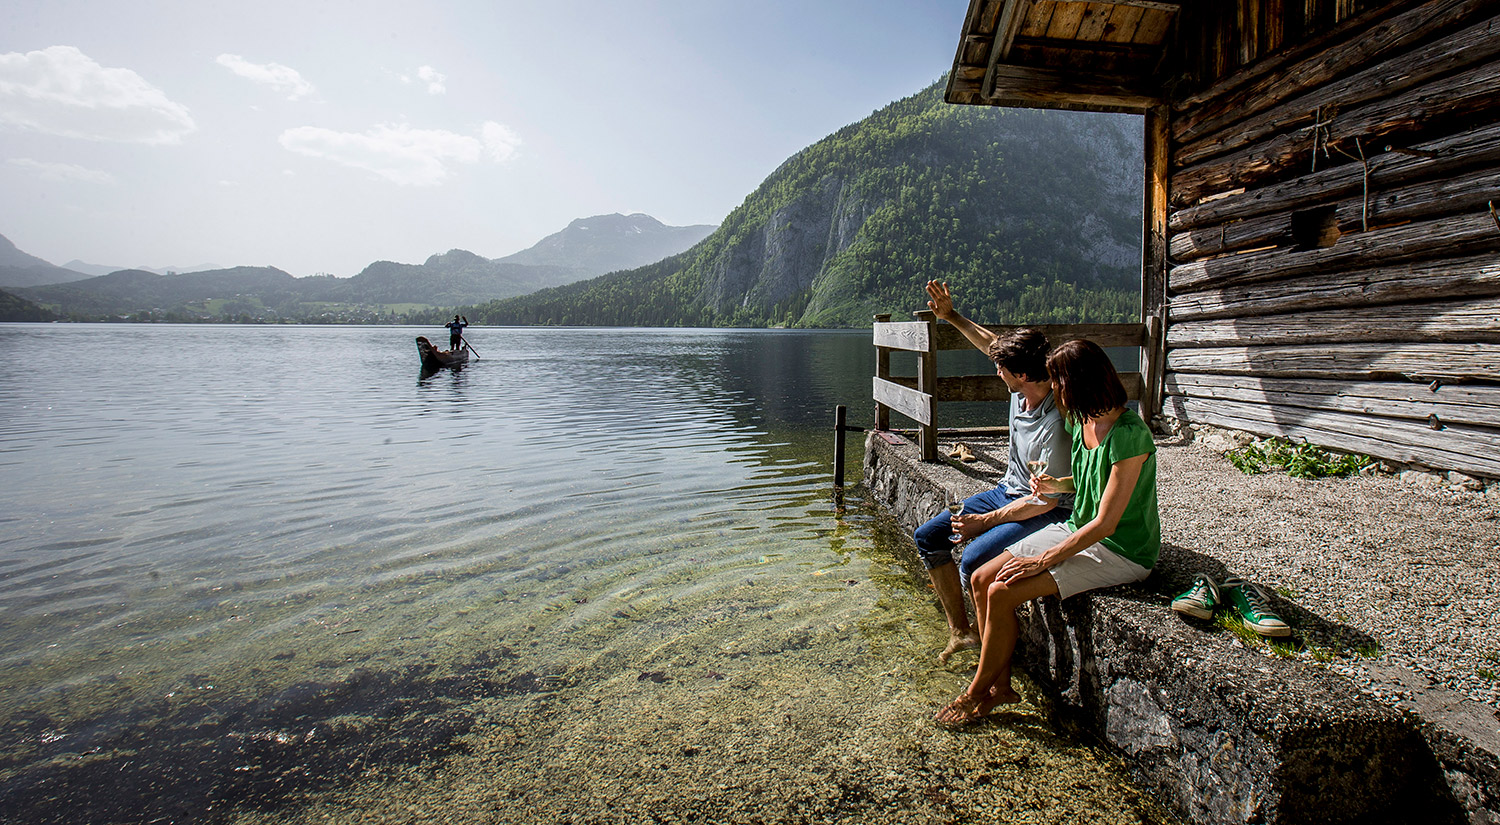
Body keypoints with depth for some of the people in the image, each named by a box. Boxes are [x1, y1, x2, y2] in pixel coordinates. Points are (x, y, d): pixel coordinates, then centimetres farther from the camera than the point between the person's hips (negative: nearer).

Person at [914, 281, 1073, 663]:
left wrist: (985, 521, -18)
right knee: (927, 537, 2)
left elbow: (1048, 499, -25)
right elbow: (992, 344, 13)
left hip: (1046, 514, -9)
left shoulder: (1057, 424, -30)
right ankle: (961, 631, 10)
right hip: (1008, 491, 9)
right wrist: (951, 316, 11)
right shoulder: (1021, 390, -8)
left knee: (974, 561, -30)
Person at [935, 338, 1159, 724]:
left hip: (1119, 551, -8)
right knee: (983, 579, -6)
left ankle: (976, 693, 2)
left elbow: (1105, 523, -25)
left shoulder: (1129, 435, -25)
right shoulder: (1082, 420, 2)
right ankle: (1000, 685, 5)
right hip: (1076, 530, 9)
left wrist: (1041, 561, -22)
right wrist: (1057, 485, -3)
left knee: (1003, 593, -20)